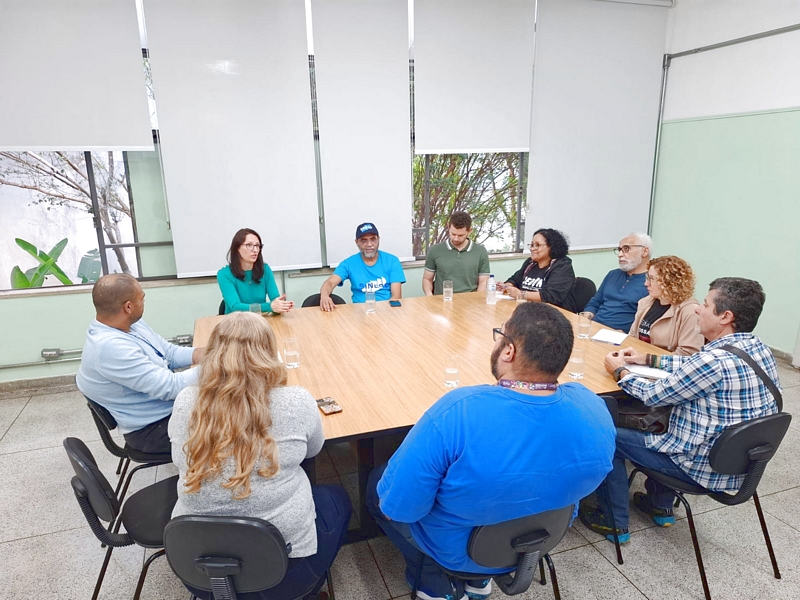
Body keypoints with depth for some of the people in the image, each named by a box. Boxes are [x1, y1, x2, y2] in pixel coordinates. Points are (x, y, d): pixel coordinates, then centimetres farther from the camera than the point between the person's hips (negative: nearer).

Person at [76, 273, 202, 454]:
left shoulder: (130, 324, -1)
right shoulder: (110, 347, -30)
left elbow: (170, 353, 6)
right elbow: (169, 387, -30)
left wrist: (204, 354, -9)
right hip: (152, 428, -9)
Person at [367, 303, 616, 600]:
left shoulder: (457, 412, -37)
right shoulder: (594, 408, -20)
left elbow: (396, 508, -26)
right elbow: (582, 484, 1)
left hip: (458, 550, -4)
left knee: (375, 480, 19)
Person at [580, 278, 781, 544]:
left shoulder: (715, 361, -30)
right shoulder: (757, 348, -2)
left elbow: (653, 394, -17)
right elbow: (693, 366, 15)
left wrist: (620, 371, 0)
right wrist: (647, 359, 13)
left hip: (707, 468, -9)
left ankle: (615, 523, 19)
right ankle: (660, 506, 38)